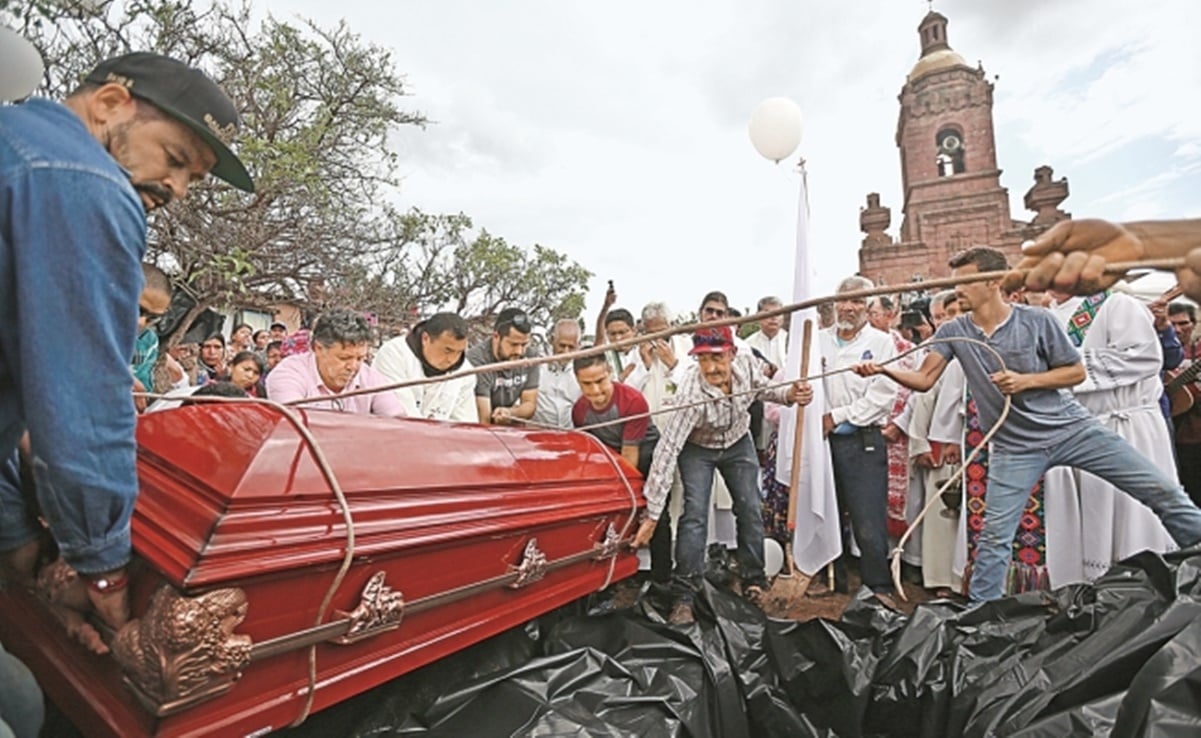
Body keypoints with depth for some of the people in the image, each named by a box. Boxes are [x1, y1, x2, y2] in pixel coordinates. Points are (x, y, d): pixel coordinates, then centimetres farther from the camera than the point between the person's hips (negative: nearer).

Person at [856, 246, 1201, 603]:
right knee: (994, 535, 0)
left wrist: (1027, 381, -18)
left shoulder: (1037, 320, -9)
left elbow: (1077, 372, -2)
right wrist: (884, 370, -25)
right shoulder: (953, 332, -4)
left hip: (1071, 427, 0)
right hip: (1014, 446, 0)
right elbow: (923, 380, -8)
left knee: (1161, 490, 4)